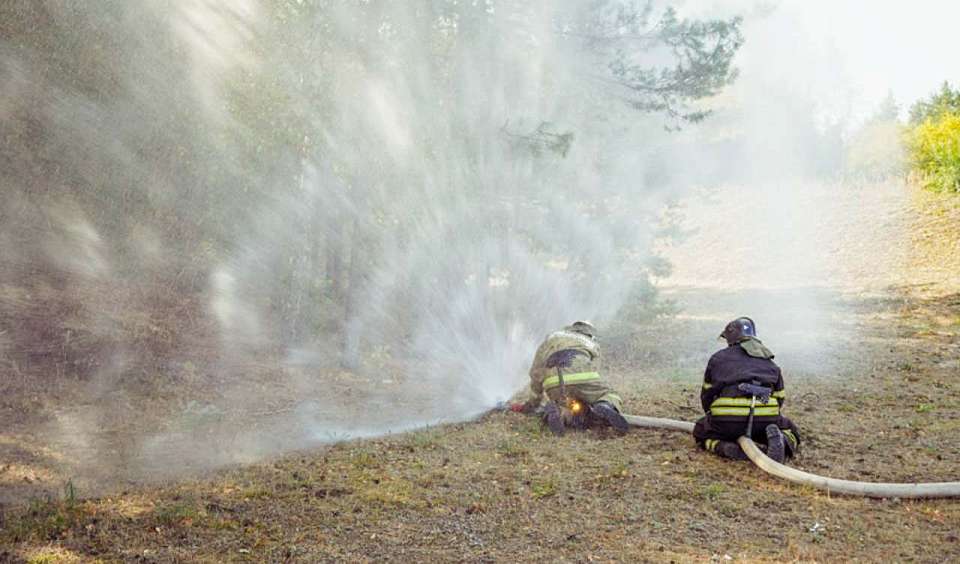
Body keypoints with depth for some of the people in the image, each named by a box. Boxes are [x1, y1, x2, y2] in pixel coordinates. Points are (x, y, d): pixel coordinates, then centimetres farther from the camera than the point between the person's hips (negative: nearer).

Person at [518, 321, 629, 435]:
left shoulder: (550, 339, 39)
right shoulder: (593, 345, 36)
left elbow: (536, 373, 37)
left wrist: (533, 403, 46)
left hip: (554, 381, 1)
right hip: (582, 377, -1)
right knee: (612, 400, 20)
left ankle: (555, 412, -10)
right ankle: (604, 408, -17)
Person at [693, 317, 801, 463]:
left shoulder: (718, 358, 19)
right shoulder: (769, 362, 25)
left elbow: (707, 395, 24)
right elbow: (779, 397, 26)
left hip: (726, 421, -2)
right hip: (766, 419, 2)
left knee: (701, 432, 28)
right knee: (790, 431, 32)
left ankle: (727, 448, -6)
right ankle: (781, 441, -7)